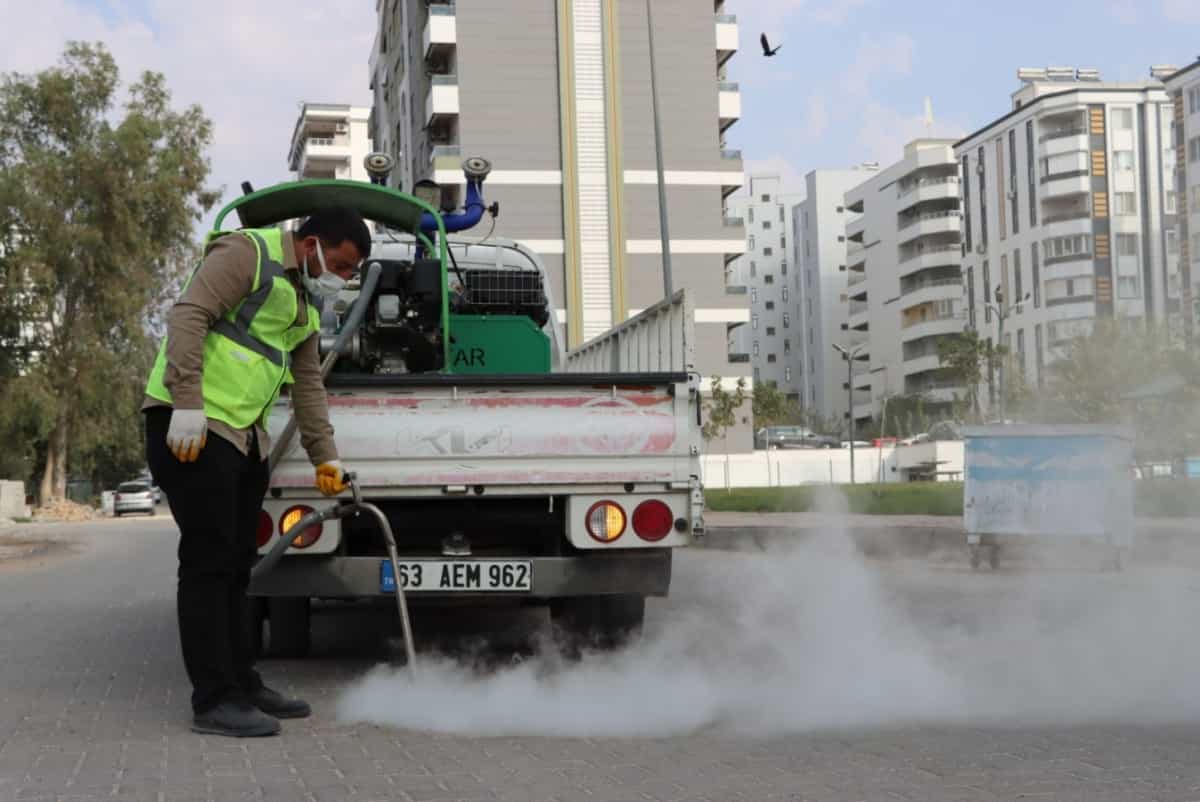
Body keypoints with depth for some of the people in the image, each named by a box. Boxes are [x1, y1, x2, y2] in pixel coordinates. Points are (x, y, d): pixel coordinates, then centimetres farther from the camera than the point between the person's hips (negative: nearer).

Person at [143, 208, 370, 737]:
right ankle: (214, 701, -6)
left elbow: (308, 385, 25)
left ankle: (241, 684, 22)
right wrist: (188, 405, -27)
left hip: (244, 436, 10)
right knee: (208, 561, -9)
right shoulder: (247, 253, -8)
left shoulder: (306, 304, 21)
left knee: (236, 564, 13)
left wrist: (325, 457, 21)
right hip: (192, 426, -10)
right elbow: (188, 317, -19)